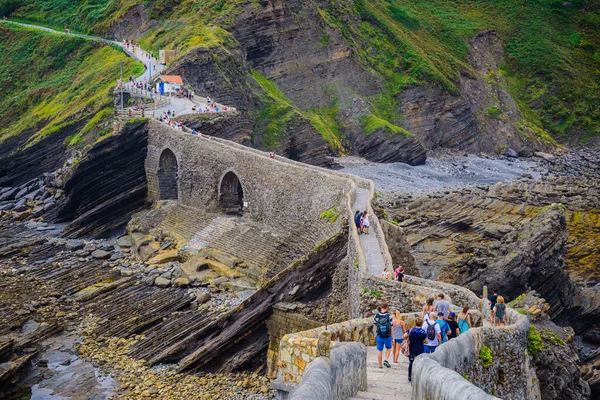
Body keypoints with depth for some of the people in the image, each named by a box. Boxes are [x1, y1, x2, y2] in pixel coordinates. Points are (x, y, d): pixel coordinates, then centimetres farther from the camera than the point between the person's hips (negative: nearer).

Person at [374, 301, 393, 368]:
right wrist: (393, 337, -1)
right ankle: (386, 360, 5)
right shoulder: (389, 316, -12)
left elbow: (374, 324, 11)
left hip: (379, 336, 1)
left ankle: (380, 365, 16)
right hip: (387, 336, -1)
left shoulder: (377, 315, -6)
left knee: (379, 350, 11)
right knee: (389, 348, 22)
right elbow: (391, 328, -8)